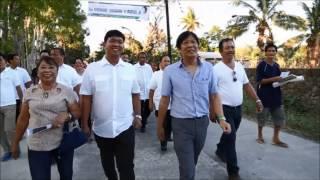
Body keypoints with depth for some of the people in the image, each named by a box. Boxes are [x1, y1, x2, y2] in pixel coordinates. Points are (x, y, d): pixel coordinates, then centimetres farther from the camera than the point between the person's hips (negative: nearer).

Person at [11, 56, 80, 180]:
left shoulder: (66, 91, -4)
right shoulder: (30, 92, 2)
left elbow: (77, 113, -1)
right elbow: (23, 119, 9)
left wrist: (66, 115, -22)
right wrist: (15, 142, 12)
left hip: (63, 143, 0)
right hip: (36, 146, 1)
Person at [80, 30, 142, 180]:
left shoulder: (130, 68, 0)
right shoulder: (92, 68, -6)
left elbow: (135, 95, 7)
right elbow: (86, 98, -4)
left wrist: (138, 116, 3)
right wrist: (85, 124, -3)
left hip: (125, 127, 0)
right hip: (101, 128, 1)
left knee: (126, 166, 6)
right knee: (107, 164, 23)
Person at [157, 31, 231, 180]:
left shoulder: (208, 68, -1)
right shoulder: (170, 71, -7)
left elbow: (214, 95, 4)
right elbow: (165, 100, -3)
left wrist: (221, 118, -6)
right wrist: (160, 126, 3)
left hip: (202, 122, 3)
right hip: (181, 124, -3)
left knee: (193, 161, 24)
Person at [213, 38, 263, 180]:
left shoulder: (239, 66, 8)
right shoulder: (216, 69, -13)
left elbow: (247, 85, 14)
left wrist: (257, 100, 8)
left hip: (238, 108, 7)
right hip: (225, 108, -6)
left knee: (229, 135, 21)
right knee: (231, 137, -5)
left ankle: (220, 151, 48)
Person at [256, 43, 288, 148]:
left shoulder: (277, 65, 11)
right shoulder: (261, 65, -9)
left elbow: (278, 79, 18)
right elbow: (259, 81, -14)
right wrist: (273, 79, -24)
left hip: (276, 94, 6)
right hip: (264, 95, -6)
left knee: (280, 117, 7)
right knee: (262, 117, 6)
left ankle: (275, 139, 20)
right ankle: (260, 136, 26)